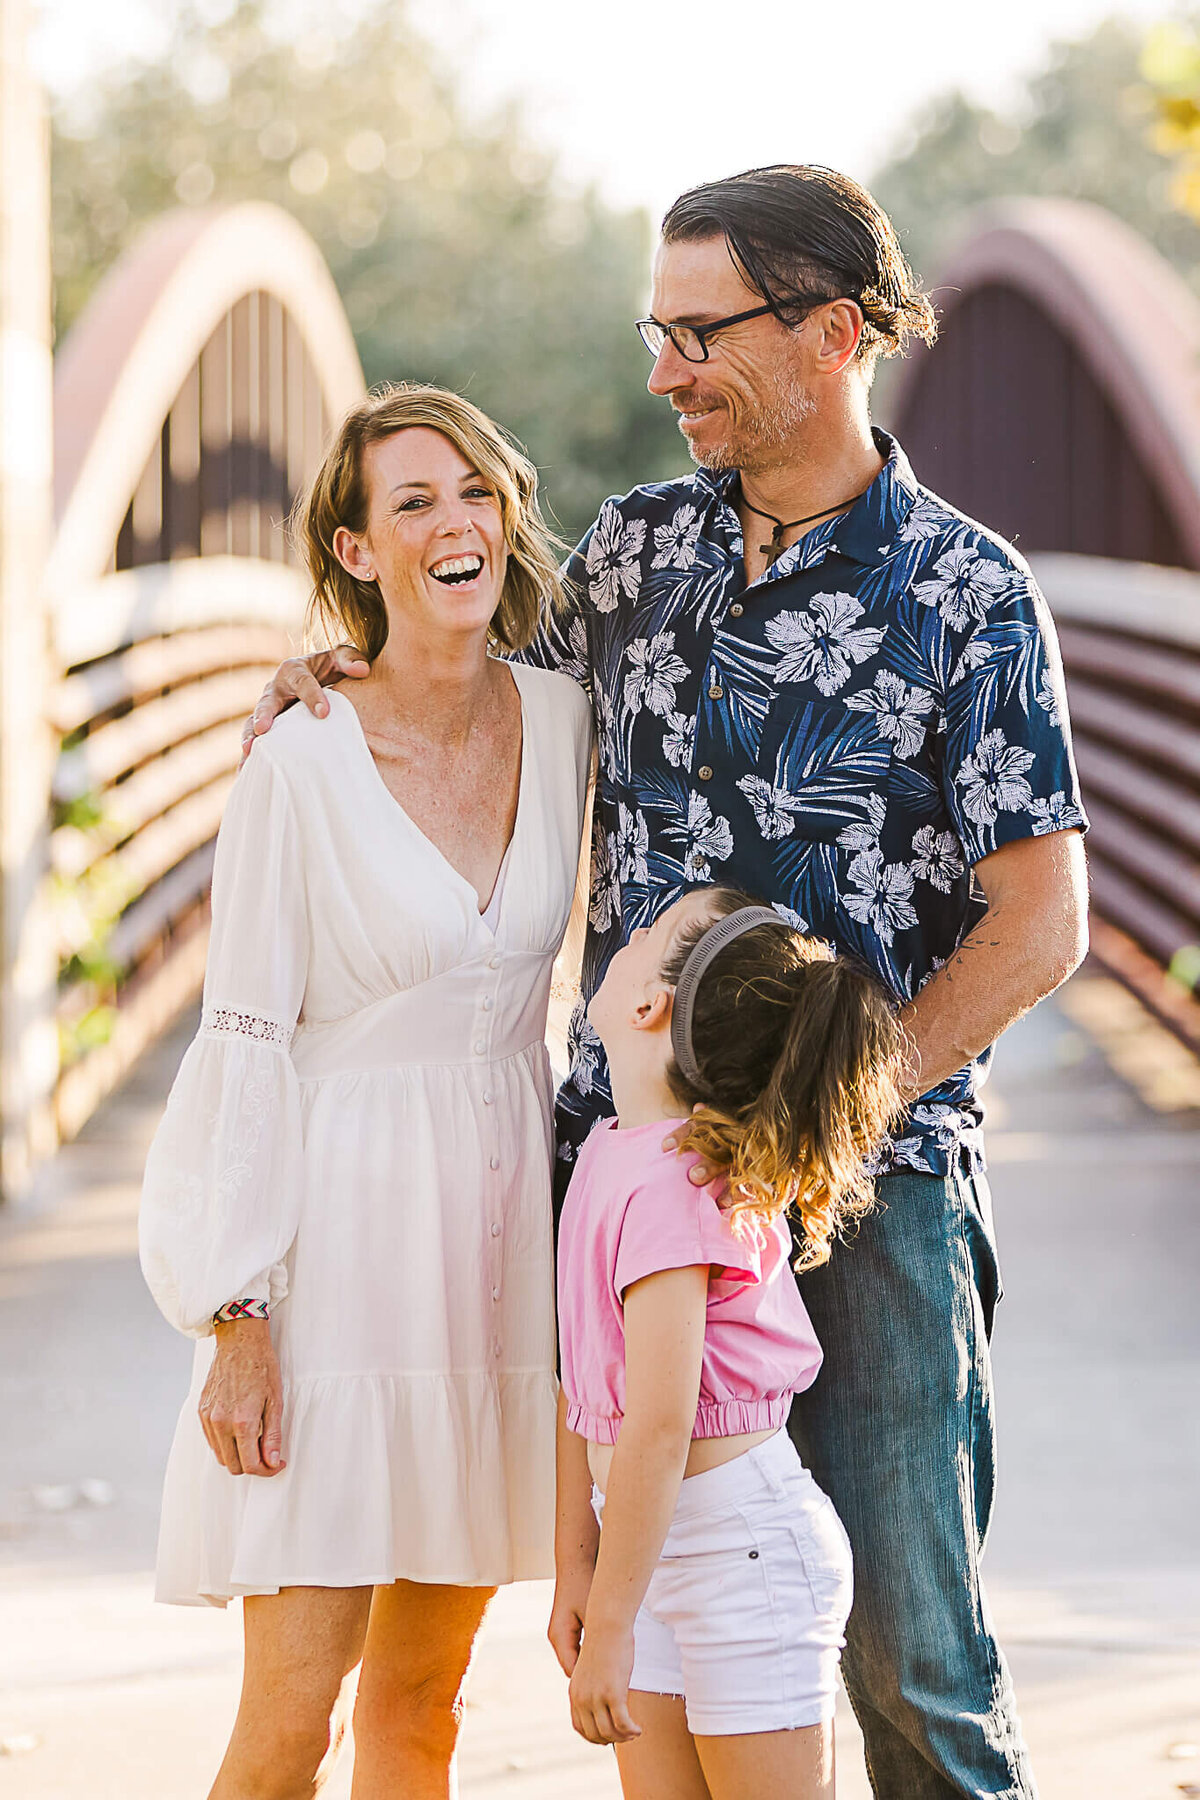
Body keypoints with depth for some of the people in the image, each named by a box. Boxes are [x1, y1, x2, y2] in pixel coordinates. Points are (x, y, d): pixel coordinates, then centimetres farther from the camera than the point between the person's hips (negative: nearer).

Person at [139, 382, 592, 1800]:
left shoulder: (562, 724, 3)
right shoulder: (302, 769, -12)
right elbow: (245, 1045, -9)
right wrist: (237, 1321, -13)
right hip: (347, 1218, -5)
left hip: (503, 1210, 5)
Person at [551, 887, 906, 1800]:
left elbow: (659, 1425, -24)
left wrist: (611, 1625, -20)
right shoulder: (612, 1152, 6)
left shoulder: (670, 1187, -22)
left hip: (745, 1551, -9)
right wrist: (577, 1564, 15)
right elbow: (587, 1389, 12)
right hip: (659, 1551, 9)